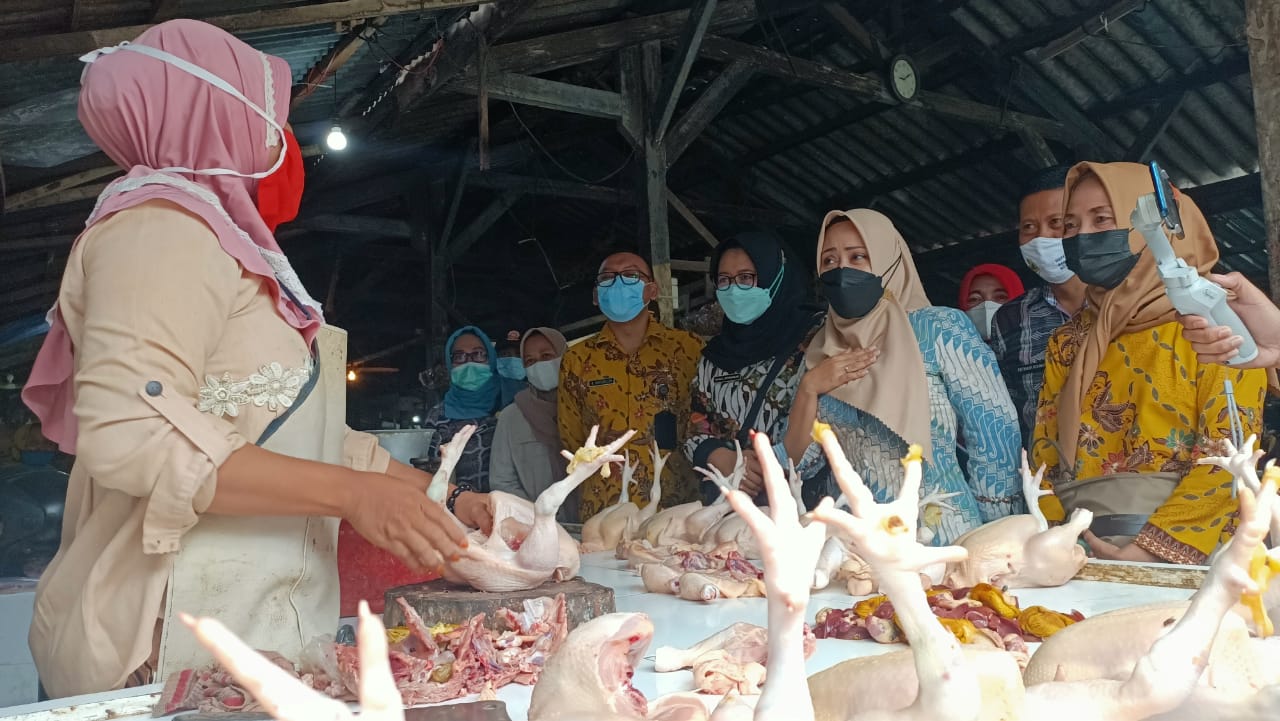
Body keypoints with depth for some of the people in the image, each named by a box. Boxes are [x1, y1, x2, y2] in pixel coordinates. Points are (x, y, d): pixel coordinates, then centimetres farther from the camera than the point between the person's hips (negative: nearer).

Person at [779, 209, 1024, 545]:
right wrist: (809, 390, -6)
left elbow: (996, 431, -6)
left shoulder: (939, 328, -5)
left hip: (939, 533, -3)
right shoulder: (823, 351, 7)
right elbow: (798, 463, 7)